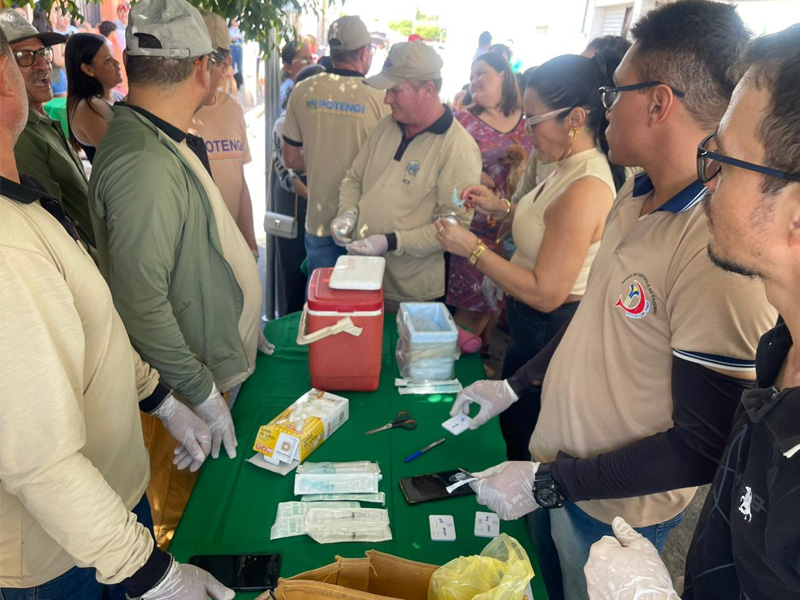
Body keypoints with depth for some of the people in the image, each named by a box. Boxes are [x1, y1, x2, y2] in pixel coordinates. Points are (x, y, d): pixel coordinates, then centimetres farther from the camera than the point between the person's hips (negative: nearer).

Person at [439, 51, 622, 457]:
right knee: (513, 424, 26)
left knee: (523, 436, 14)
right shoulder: (571, 168, 2)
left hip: (549, 332, -10)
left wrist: (472, 248, -25)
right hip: (536, 327, 10)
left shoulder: (585, 190, -29)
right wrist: (502, 209, 4)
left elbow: (546, 293, -28)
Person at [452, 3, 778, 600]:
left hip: (611, 513, -7)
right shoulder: (636, 196, -3)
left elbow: (704, 448, -25)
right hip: (553, 466, 7)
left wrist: (548, 483, -21)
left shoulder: (721, 247, -30)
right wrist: (513, 386, 10)